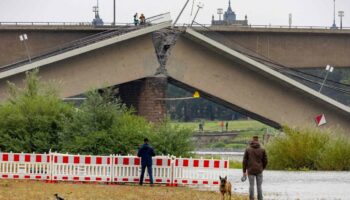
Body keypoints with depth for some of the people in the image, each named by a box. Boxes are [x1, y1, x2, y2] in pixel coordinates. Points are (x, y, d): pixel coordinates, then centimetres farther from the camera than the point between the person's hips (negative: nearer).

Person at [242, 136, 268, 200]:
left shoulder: (247, 150, -1)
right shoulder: (262, 150, -1)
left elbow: (245, 161, -1)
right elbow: (265, 161, 3)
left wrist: (244, 171, 4)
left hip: (250, 170, 0)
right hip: (259, 171, 0)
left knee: (251, 186, 3)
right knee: (259, 186, 5)